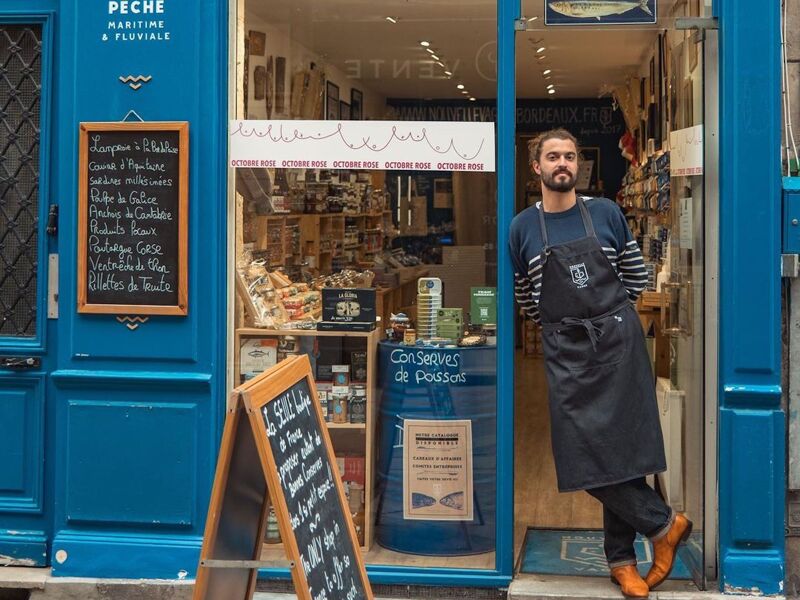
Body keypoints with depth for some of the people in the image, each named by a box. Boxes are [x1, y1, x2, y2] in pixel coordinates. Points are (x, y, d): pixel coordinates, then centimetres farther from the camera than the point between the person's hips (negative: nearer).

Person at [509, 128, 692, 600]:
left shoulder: (606, 213, 4)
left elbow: (637, 275, 13)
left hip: (618, 342, 0)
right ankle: (664, 524, 11)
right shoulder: (524, 228, 4)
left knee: (622, 449, 0)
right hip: (567, 352, 1)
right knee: (585, 451, -7)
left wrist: (610, 315, 9)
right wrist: (562, 323, 11)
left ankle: (621, 559, 15)